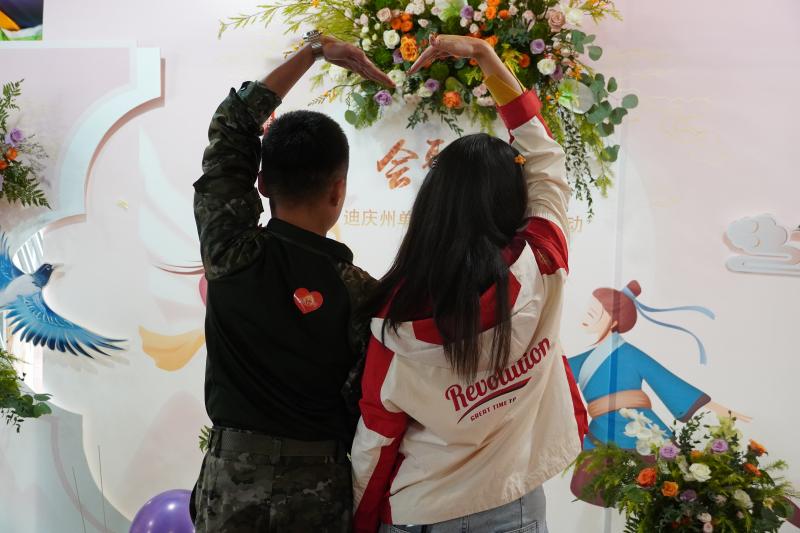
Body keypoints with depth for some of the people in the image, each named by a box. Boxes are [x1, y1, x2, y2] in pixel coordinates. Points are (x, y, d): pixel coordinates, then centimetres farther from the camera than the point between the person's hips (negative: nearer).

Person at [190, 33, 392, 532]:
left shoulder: (230, 251, -13)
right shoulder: (358, 293, -18)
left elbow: (231, 127, 0)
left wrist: (316, 49, 4)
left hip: (231, 479, 2)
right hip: (318, 488, -1)